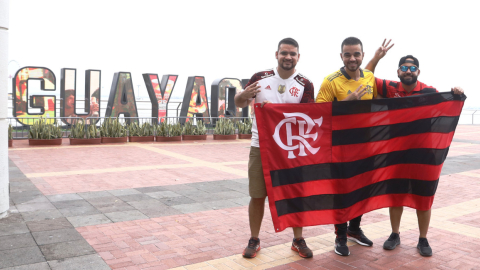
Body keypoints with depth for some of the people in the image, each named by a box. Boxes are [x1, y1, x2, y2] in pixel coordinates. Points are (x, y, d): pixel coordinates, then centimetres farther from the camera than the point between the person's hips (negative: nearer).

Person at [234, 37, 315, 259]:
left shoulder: (304, 85, -2)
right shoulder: (260, 78, 0)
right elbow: (239, 104, 7)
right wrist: (244, 95, -18)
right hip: (260, 147, 1)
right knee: (257, 195, 6)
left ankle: (298, 240, 24)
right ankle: (254, 240, 23)